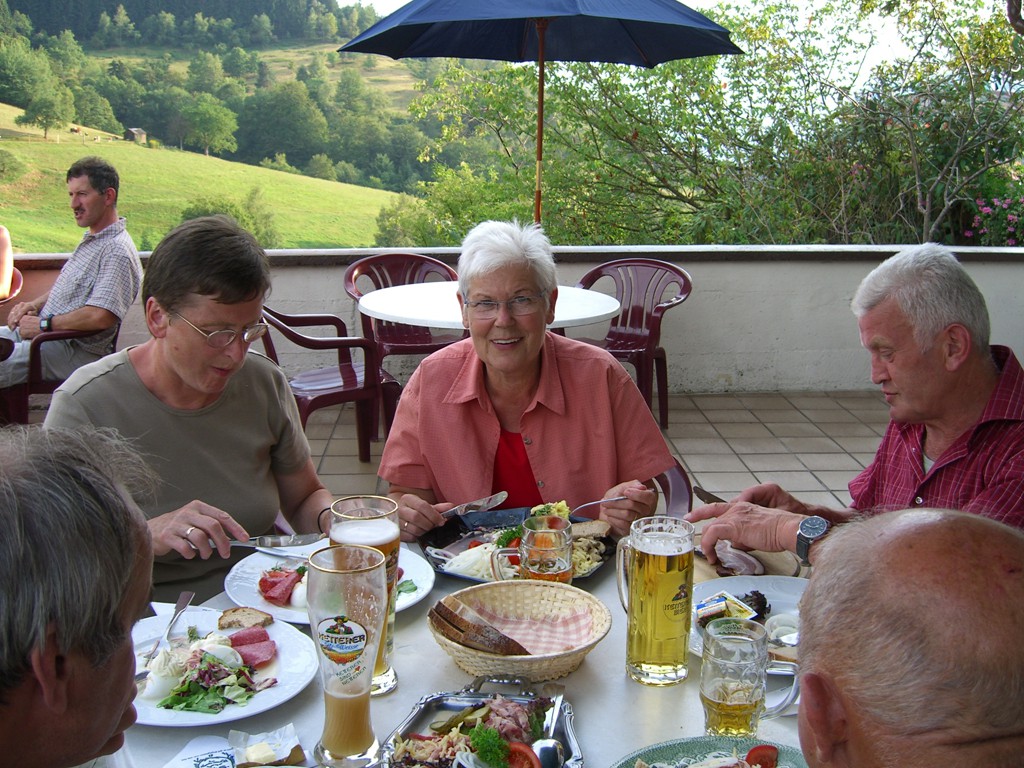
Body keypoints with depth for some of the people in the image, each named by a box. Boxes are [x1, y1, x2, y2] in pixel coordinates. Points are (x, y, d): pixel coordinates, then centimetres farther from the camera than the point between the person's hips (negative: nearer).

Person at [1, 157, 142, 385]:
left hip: (73, 353, -10)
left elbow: (101, 317, -30)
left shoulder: (117, 251, -20)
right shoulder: (92, 239, 14)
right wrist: (34, 304, 10)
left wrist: (44, 323, -18)